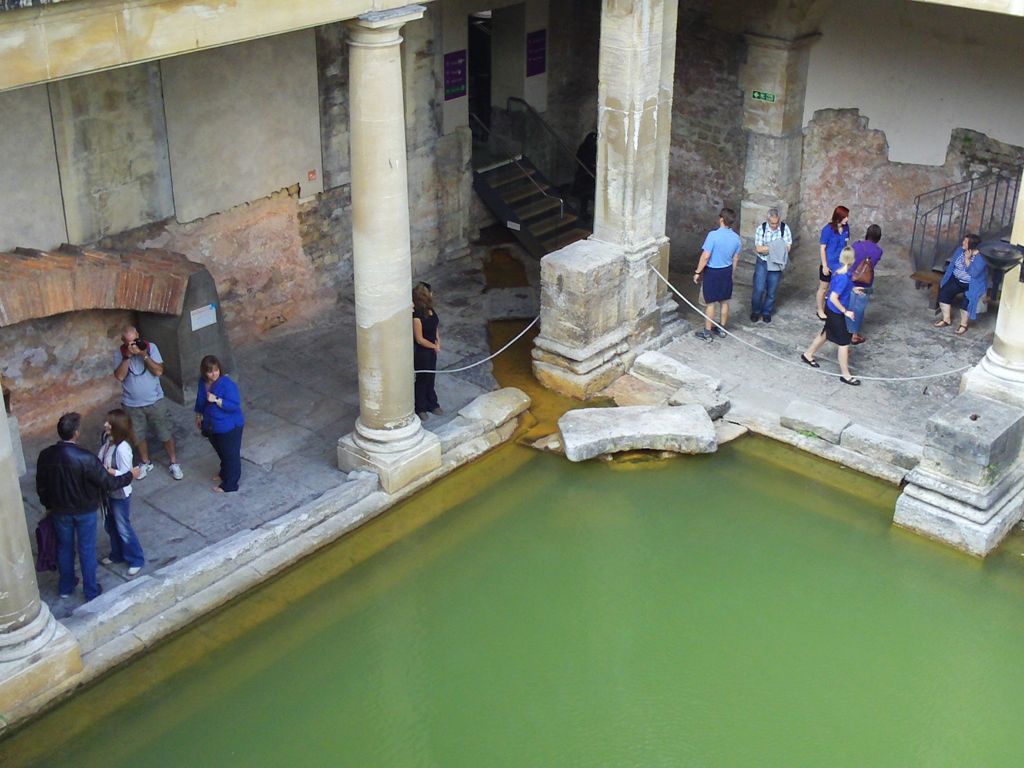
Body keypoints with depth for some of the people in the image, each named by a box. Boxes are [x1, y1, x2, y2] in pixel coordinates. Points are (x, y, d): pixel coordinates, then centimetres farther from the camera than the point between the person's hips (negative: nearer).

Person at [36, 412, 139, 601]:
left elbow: (41, 486, -1)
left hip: (60, 511, 4)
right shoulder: (85, 459, -30)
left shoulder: (45, 456, -15)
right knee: (87, 550, 13)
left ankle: (66, 587, 39)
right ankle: (91, 591, 27)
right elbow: (108, 483, -21)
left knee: (64, 547, 23)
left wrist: (49, 505, 17)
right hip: (85, 511, -4)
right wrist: (130, 475, -5)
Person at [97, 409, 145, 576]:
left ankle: (136, 560, 26)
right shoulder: (108, 439, -6)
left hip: (120, 494, -8)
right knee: (110, 525, 23)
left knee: (123, 528, 8)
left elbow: (125, 476, -27)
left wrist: (105, 470, -29)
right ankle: (117, 554, 44)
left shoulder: (122, 449, -31)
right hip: (109, 491, 8)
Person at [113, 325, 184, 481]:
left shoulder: (150, 347, -11)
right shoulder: (119, 354, -9)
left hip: (155, 402, -1)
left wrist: (144, 355, -27)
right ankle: (146, 463, 38)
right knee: (138, 436, 17)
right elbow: (119, 376, -21)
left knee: (165, 434, 7)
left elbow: (159, 371, -17)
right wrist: (127, 356, -28)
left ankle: (174, 463, 24)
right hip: (132, 405, 1)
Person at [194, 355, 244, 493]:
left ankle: (230, 484, 24)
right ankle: (224, 473, 50)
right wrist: (199, 416, 16)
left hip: (229, 427, -7)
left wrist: (216, 400, -37)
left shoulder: (227, 384, -27)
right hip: (211, 426, 7)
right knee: (221, 452, 27)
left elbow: (235, 405, -28)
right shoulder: (203, 382, -6)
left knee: (230, 455, 9)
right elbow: (200, 400, 11)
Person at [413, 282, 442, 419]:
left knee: (430, 378, 23)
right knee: (422, 379, 11)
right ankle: (420, 408, 30)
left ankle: (432, 404, 41)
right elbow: (419, 339, -23)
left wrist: (438, 340, -2)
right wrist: (434, 346, -11)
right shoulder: (416, 316, -30)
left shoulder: (430, 309, -6)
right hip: (421, 351, -8)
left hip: (432, 349, 8)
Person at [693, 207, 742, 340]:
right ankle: (722, 329, 29)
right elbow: (735, 259, 6)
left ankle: (707, 332, 12)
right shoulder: (736, 238, -4)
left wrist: (698, 272, -11)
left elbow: (705, 256, -22)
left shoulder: (713, 235, -23)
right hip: (727, 272, 5)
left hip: (712, 272, -5)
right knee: (724, 302, 17)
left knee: (711, 303, 4)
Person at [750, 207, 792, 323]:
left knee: (771, 291, 10)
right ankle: (755, 311, 18)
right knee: (759, 289, -5)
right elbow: (758, 248, -17)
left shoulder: (784, 228, -10)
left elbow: (787, 248, -13)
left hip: (776, 264, 1)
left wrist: (768, 248, -22)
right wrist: (776, 248, -20)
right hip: (762, 263, -1)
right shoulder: (761, 228, -13)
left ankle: (767, 312, 29)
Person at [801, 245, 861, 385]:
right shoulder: (844, 278, -31)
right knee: (844, 343, 2)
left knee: (826, 333, 28)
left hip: (832, 310, 9)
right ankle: (846, 375, 13)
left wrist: (851, 289, 16)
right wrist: (845, 311, -21)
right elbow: (833, 298, -31)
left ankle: (808, 355, 47)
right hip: (836, 313, -9)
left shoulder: (839, 269, -4)